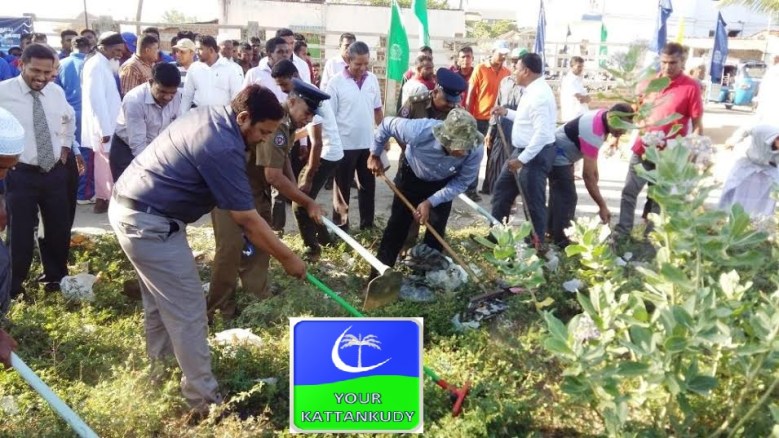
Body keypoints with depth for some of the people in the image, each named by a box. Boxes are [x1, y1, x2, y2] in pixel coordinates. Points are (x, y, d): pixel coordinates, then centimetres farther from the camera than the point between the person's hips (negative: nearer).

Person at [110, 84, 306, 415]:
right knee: (188, 312, -2)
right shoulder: (223, 148, -22)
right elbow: (247, 219, -18)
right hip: (150, 223, -10)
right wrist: (287, 257, -8)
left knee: (161, 298, 24)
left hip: (128, 206, 10)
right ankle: (204, 399, 7)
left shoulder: (210, 115, 8)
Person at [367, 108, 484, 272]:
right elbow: (387, 124, -22)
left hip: (443, 183, 1)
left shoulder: (475, 149, -37)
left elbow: (461, 183, -20)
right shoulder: (419, 131, -42)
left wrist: (430, 202, -27)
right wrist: (375, 155, -9)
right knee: (397, 225, 4)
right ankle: (379, 274, 18)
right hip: (411, 175, -1)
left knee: (436, 232, 0)